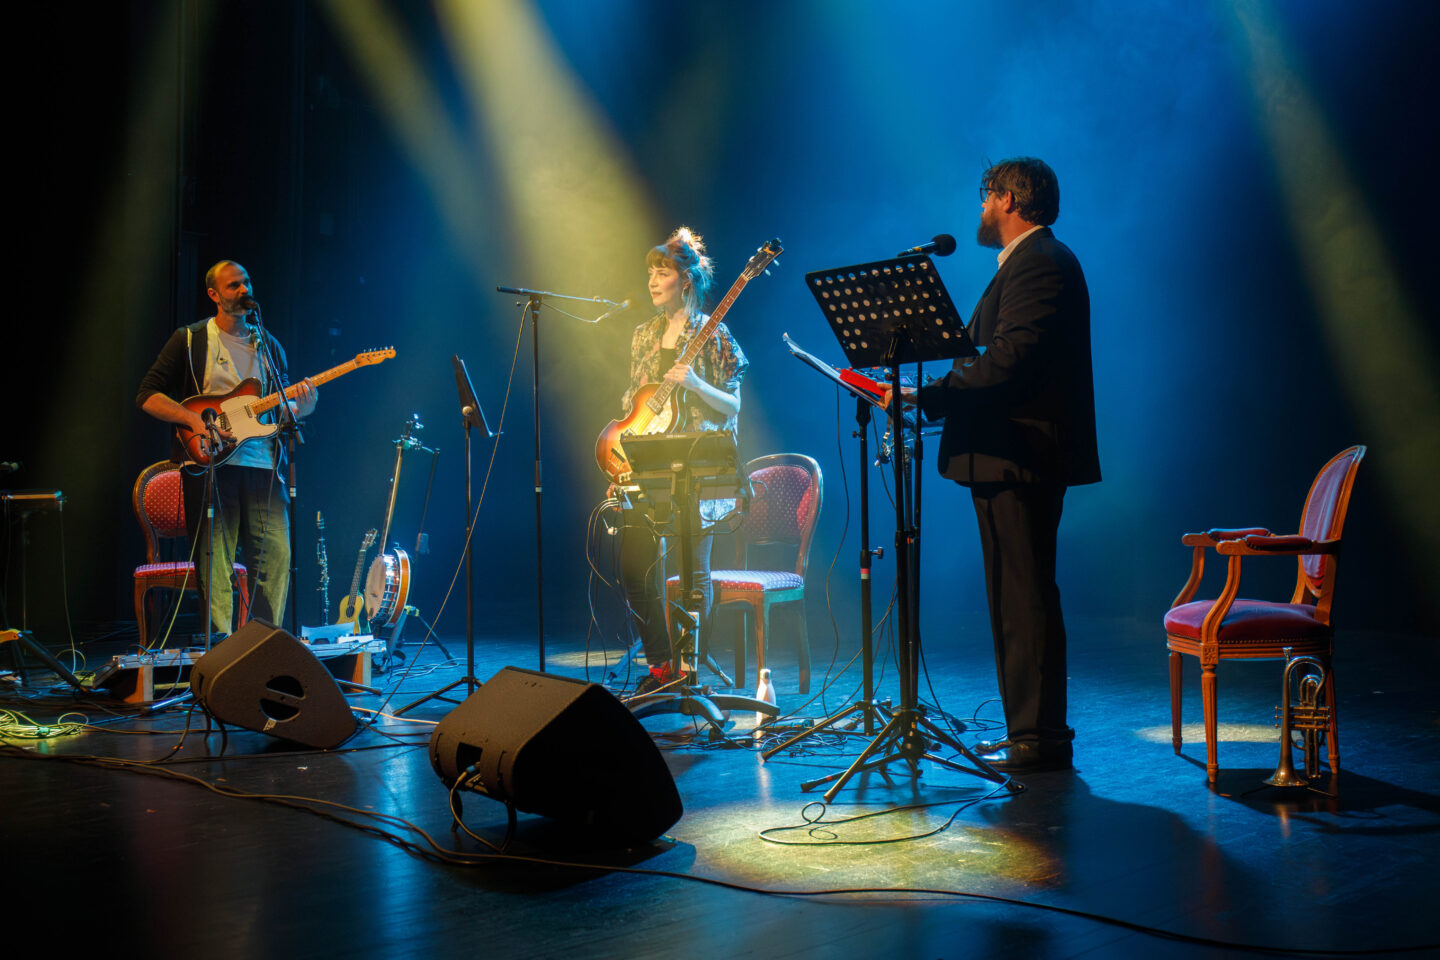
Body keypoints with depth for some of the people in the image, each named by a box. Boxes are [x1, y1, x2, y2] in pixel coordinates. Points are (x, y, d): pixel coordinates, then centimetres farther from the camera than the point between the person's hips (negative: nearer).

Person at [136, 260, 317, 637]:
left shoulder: (268, 345, 19)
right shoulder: (189, 340, 6)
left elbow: (282, 407, 20)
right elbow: (147, 395, 2)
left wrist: (302, 404, -4)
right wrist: (195, 420, -13)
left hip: (262, 465, 3)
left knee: (276, 556, -4)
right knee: (214, 561, -4)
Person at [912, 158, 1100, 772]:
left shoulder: (1040, 263, -13)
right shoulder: (1031, 261, 22)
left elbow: (1008, 365, -24)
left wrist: (925, 396, -22)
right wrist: (935, 393, 12)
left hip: (1021, 461, -11)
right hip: (1015, 459, 11)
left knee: (1025, 601, -7)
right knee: (1018, 599, 14)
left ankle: (1039, 740, -1)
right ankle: (1031, 730, 22)